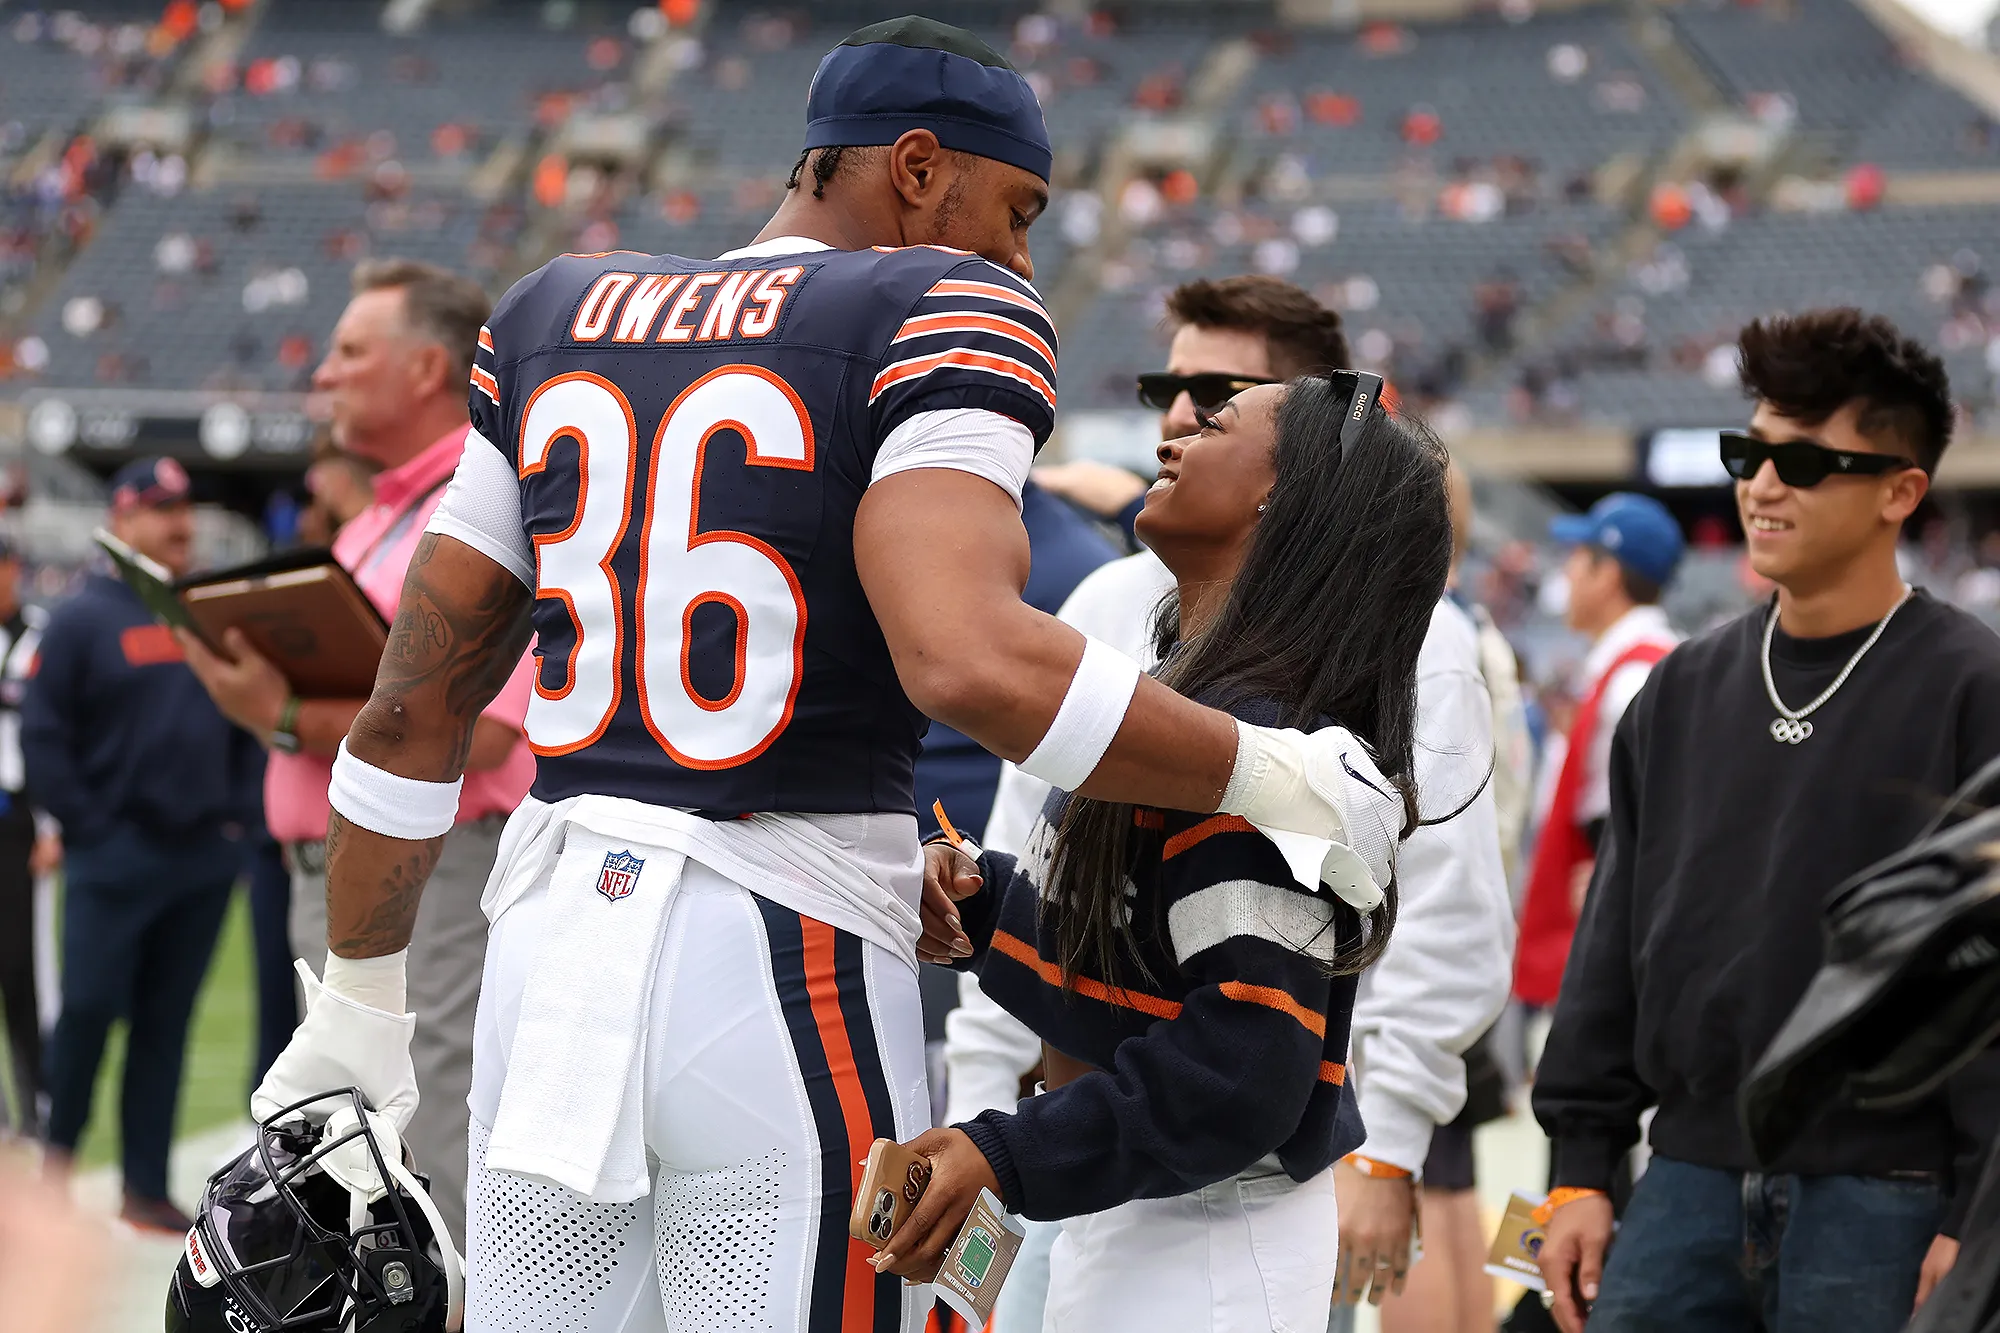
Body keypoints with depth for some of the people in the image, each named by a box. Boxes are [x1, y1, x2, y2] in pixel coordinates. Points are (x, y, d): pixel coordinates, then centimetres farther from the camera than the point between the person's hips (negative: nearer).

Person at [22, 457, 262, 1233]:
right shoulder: (83, 619, -2)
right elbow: (42, 738, -5)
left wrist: (238, 812, 5)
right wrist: (85, 825, -10)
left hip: (204, 856, 4)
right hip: (114, 856, -4)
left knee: (166, 1023, 6)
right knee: (89, 1008, -5)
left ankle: (146, 1190, 11)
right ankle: (55, 1162, 12)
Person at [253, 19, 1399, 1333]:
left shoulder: (556, 315, 14)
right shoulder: (949, 315, -5)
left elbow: (416, 706, 14)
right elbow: (970, 660, -22)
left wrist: (361, 993, 23)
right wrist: (1261, 773, -12)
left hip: (552, 934, 6)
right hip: (793, 957, -6)